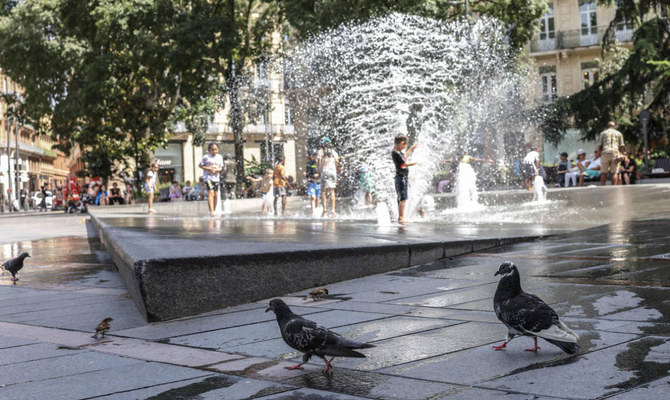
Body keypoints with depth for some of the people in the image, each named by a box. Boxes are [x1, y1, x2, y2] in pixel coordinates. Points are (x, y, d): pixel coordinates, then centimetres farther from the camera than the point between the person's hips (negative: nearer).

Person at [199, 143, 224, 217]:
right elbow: (200, 165, -1)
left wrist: (218, 170, -11)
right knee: (211, 193, -18)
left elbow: (221, 167, 12)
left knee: (216, 195, 7)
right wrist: (208, 169, -15)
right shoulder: (206, 157, -6)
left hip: (216, 177, 5)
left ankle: (213, 211, 21)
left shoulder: (219, 157, 7)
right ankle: (211, 211, -25)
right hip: (208, 177, -5)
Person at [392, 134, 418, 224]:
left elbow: (405, 156, 33)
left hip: (403, 178, 10)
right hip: (401, 177, -10)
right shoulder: (395, 153, -17)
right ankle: (401, 217, -17)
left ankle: (400, 217, 15)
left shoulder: (398, 152, 12)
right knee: (403, 198, -14)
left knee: (401, 198, 12)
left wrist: (412, 148, 36)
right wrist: (416, 163, -7)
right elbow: (405, 163, -16)